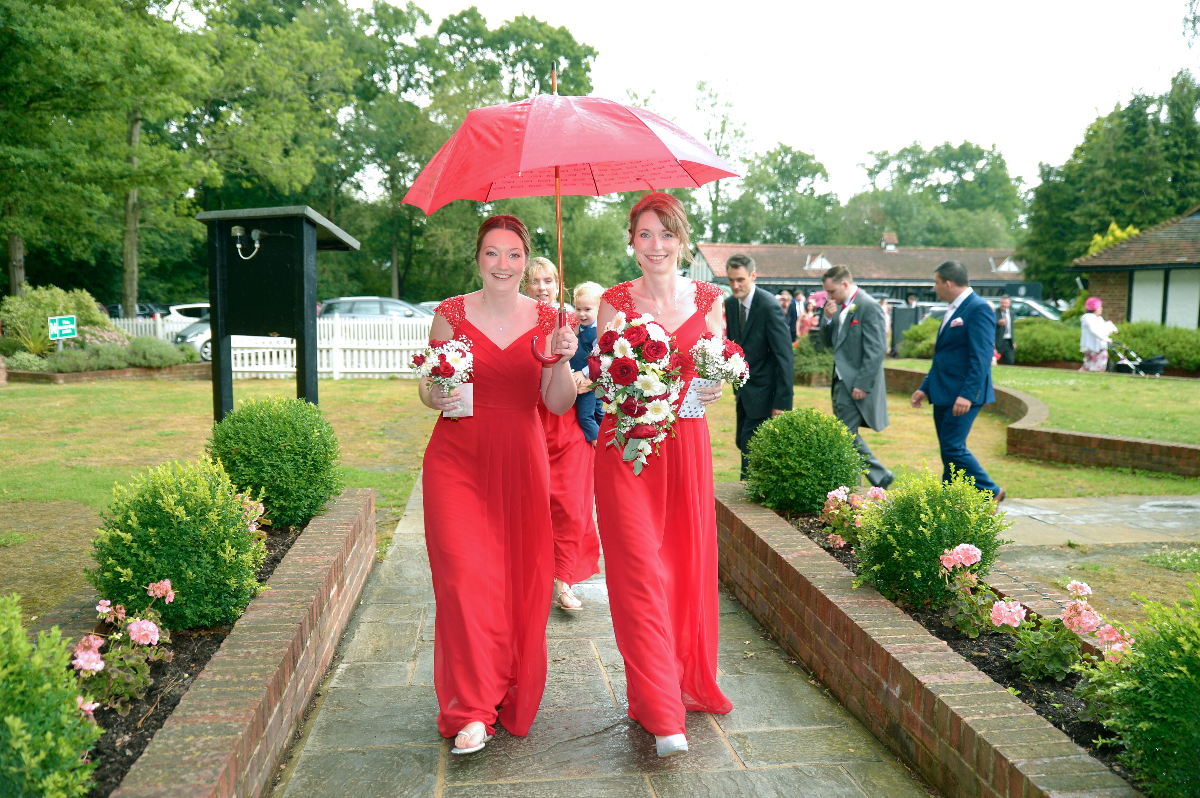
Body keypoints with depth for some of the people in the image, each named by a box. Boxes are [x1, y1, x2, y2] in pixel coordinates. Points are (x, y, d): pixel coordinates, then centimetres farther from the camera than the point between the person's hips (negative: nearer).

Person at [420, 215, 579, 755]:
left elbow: (559, 405, 0)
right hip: (458, 461, -1)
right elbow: (428, 391, 7)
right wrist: (439, 396, -15)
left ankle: (512, 695, 27)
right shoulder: (451, 314, 1)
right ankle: (471, 710, 5)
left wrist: (562, 361, -17)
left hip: (521, 463, 1)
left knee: (521, 581, 5)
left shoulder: (546, 319, 3)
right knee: (465, 578, -9)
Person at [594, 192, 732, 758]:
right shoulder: (615, 302, 0)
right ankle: (662, 713, 3)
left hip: (686, 443, 3)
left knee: (689, 565, 10)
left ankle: (689, 683, 33)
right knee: (640, 570, -5)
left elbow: (718, 376, 9)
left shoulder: (709, 299, 6)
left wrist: (712, 391, -13)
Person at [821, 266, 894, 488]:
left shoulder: (869, 307, -14)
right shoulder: (840, 306, 12)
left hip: (857, 384, -9)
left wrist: (862, 385, -21)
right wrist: (828, 319, -1)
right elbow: (830, 342, 17)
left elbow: (876, 350, -19)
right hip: (841, 382, 9)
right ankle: (881, 476, 25)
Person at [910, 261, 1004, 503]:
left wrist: (967, 394, -25)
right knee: (948, 450, 11)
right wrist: (925, 388, 20)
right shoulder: (953, 310, 17)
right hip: (944, 393, 9)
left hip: (963, 394, -9)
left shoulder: (978, 309, -13)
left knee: (953, 447, -10)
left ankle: (991, 492, 7)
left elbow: (981, 357, -20)